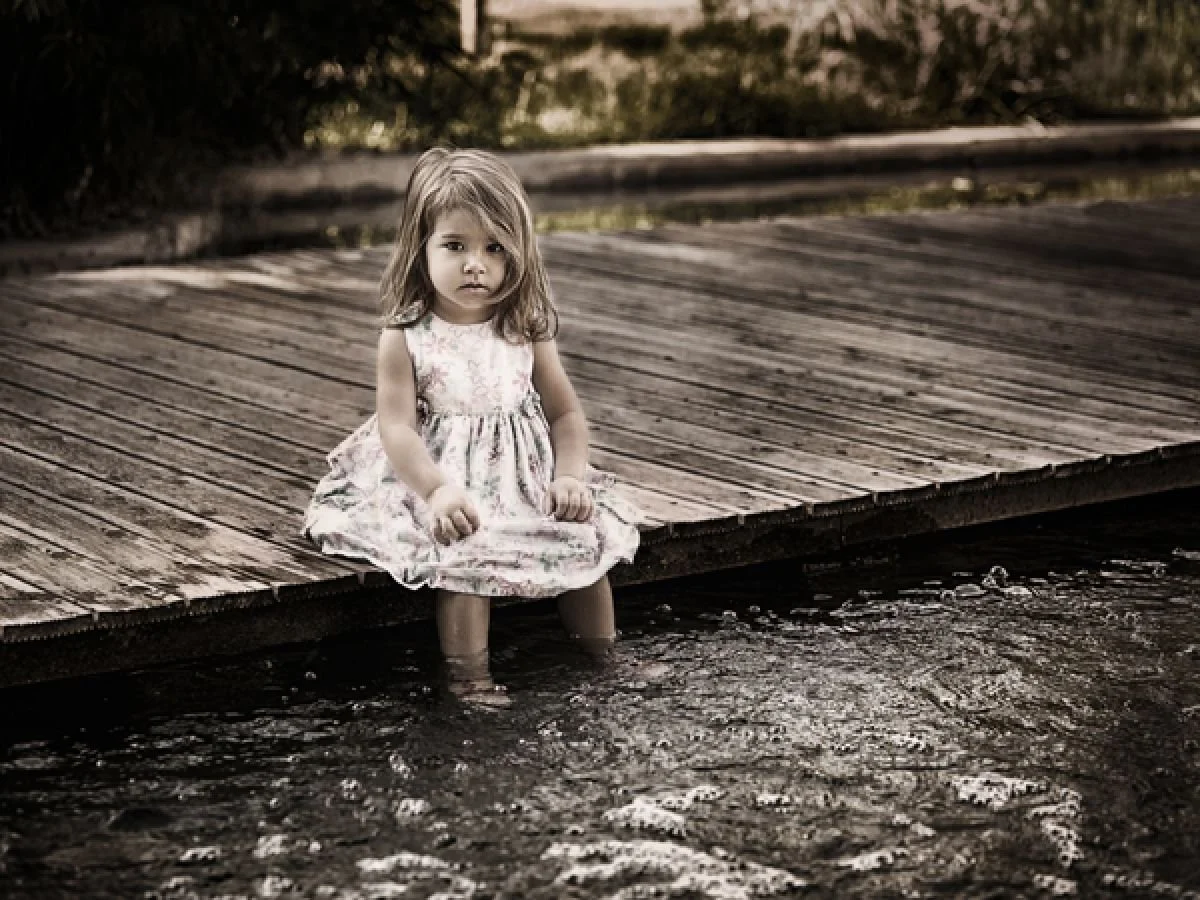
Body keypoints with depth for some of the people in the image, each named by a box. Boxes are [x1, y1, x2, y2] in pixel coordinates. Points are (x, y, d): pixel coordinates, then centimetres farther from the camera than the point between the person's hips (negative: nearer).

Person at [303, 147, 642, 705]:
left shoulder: (526, 331, 2)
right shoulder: (406, 337, -8)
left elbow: (565, 413, 6)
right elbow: (396, 427, -14)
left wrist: (570, 476, -11)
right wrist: (438, 490, -29)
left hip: (524, 478, 4)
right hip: (439, 481, -4)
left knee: (586, 538, -10)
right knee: (466, 554, -29)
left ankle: (604, 660, 12)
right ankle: (469, 682, -19)